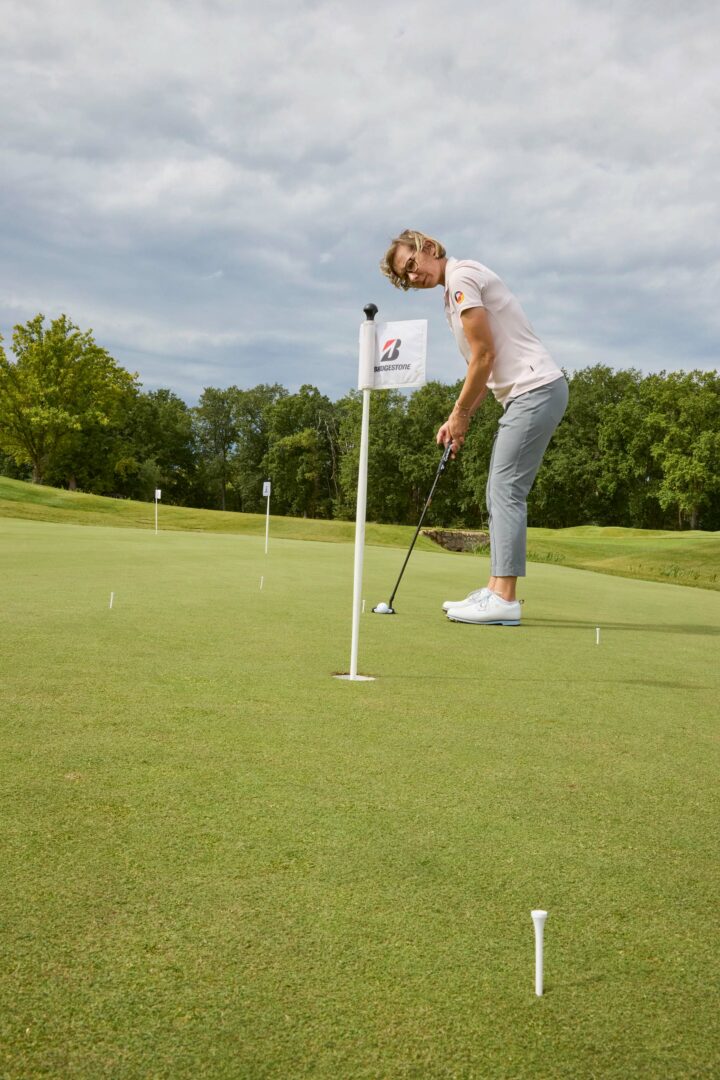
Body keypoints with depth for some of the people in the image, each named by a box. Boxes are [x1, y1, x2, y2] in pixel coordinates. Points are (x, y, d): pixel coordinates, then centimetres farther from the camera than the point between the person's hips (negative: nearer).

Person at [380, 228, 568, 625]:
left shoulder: (460, 276, -9)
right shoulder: (455, 290, 21)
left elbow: (484, 356, -14)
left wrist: (460, 413, -5)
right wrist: (460, 419, 10)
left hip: (535, 388, -10)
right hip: (524, 394, 10)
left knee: (506, 491, -13)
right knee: (499, 493, 9)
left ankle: (504, 598, -14)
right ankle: (496, 591, 11)